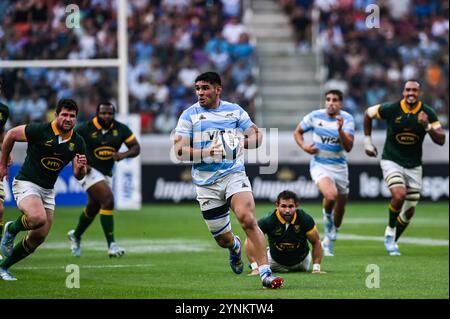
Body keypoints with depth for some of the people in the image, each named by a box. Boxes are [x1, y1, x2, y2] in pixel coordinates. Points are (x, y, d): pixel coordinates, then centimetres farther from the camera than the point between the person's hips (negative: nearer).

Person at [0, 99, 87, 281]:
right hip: (26, 183, -6)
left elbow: (78, 176, 2)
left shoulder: (77, 142, -1)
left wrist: (81, 167, -23)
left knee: (38, 238, 5)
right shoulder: (40, 131, -16)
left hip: (48, 190, 6)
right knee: (38, 218, -34)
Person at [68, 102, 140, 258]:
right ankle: (111, 245, -25)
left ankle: (76, 236, 48)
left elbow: (135, 147, 1)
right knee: (108, 200, -24)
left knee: (93, 208, 20)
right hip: (89, 171, -7)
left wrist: (123, 154, -20)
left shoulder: (121, 129, -3)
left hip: (106, 173, 7)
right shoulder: (85, 129, -14)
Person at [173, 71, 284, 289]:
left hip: (234, 174, 0)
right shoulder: (189, 115, 0)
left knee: (247, 219, -26)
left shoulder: (235, 111, 6)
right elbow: (179, 151, -7)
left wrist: (240, 143, -10)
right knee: (223, 239, 7)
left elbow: (257, 136, 11)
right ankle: (235, 246, 46)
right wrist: (209, 152, -20)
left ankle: (265, 273, -24)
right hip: (206, 183, 0)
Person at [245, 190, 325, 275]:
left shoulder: (305, 219, -30)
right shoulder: (268, 221, -33)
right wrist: (255, 268, -33)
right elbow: (249, 242, -26)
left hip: (301, 260, 1)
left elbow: (316, 242, -15)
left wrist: (316, 268, -20)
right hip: (276, 260, -1)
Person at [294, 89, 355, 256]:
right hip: (320, 165, -2)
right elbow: (297, 132, 9)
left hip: (339, 166, 2)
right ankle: (327, 216, 5)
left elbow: (348, 147, -17)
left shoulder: (347, 119, -8)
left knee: (340, 208, 11)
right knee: (331, 195, -31)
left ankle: (329, 242, 34)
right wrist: (304, 146, -10)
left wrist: (340, 130, -33)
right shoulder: (315, 116, -7)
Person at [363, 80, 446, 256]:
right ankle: (390, 230, -2)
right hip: (391, 161, -3)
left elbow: (441, 140, -11)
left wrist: (427, 126, -28)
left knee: (409, 211, 7)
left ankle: (393, 241, 31)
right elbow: (368, 113, 5)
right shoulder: (391, 109, -13)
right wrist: (367, 141, 7)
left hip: (413, 166, 3)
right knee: (399, 195, -28)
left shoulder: (428, 113, -8)